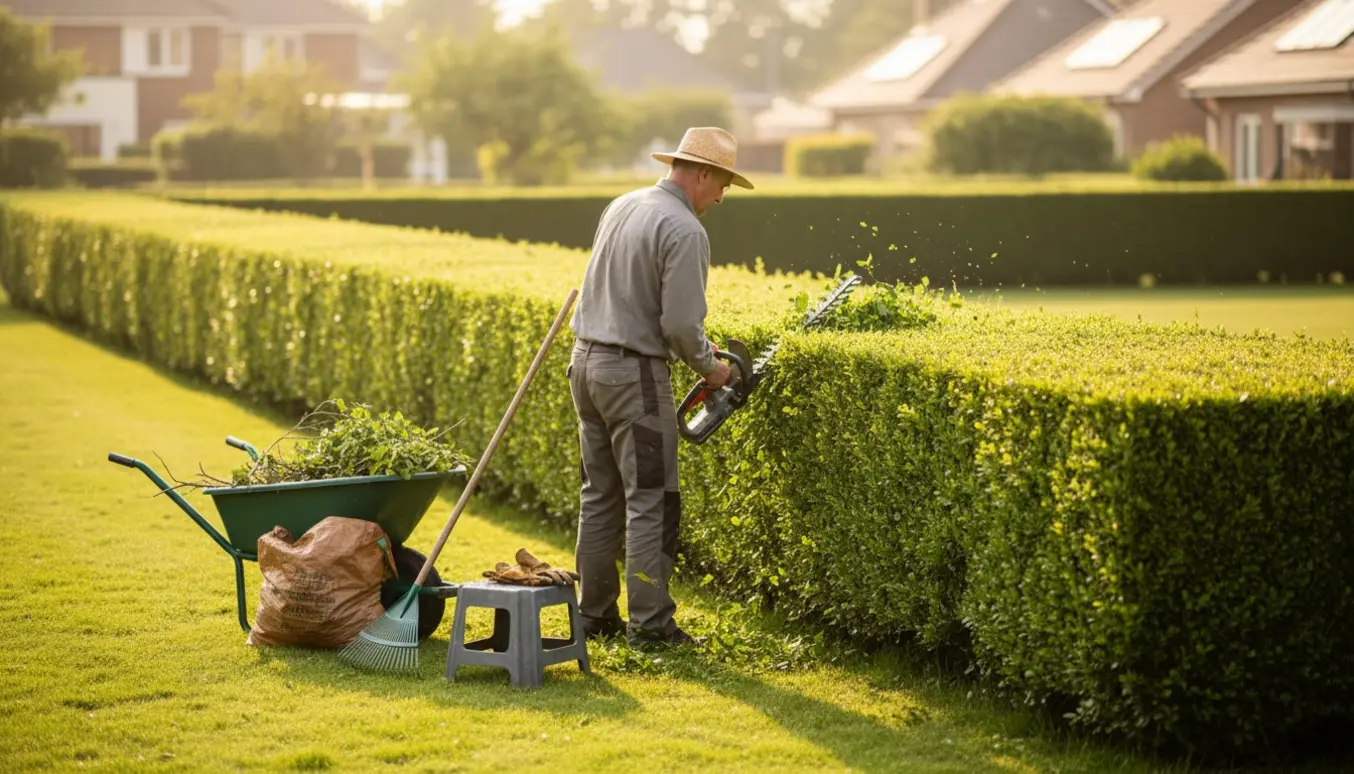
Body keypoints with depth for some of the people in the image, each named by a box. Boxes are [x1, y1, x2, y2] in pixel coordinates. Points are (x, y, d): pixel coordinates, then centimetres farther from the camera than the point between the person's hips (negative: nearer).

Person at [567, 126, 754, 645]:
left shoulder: (621, 207, 10)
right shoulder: (684, 231, -16)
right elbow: (681, 324, -21)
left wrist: (700, 342, 18)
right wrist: (709, 368, -2)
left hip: (587, 362, 9)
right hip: (635, 372, -9)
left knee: (600, 496, 14)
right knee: (651, 502, -3)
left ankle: (595, 614, 18)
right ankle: (650, 622, -4)